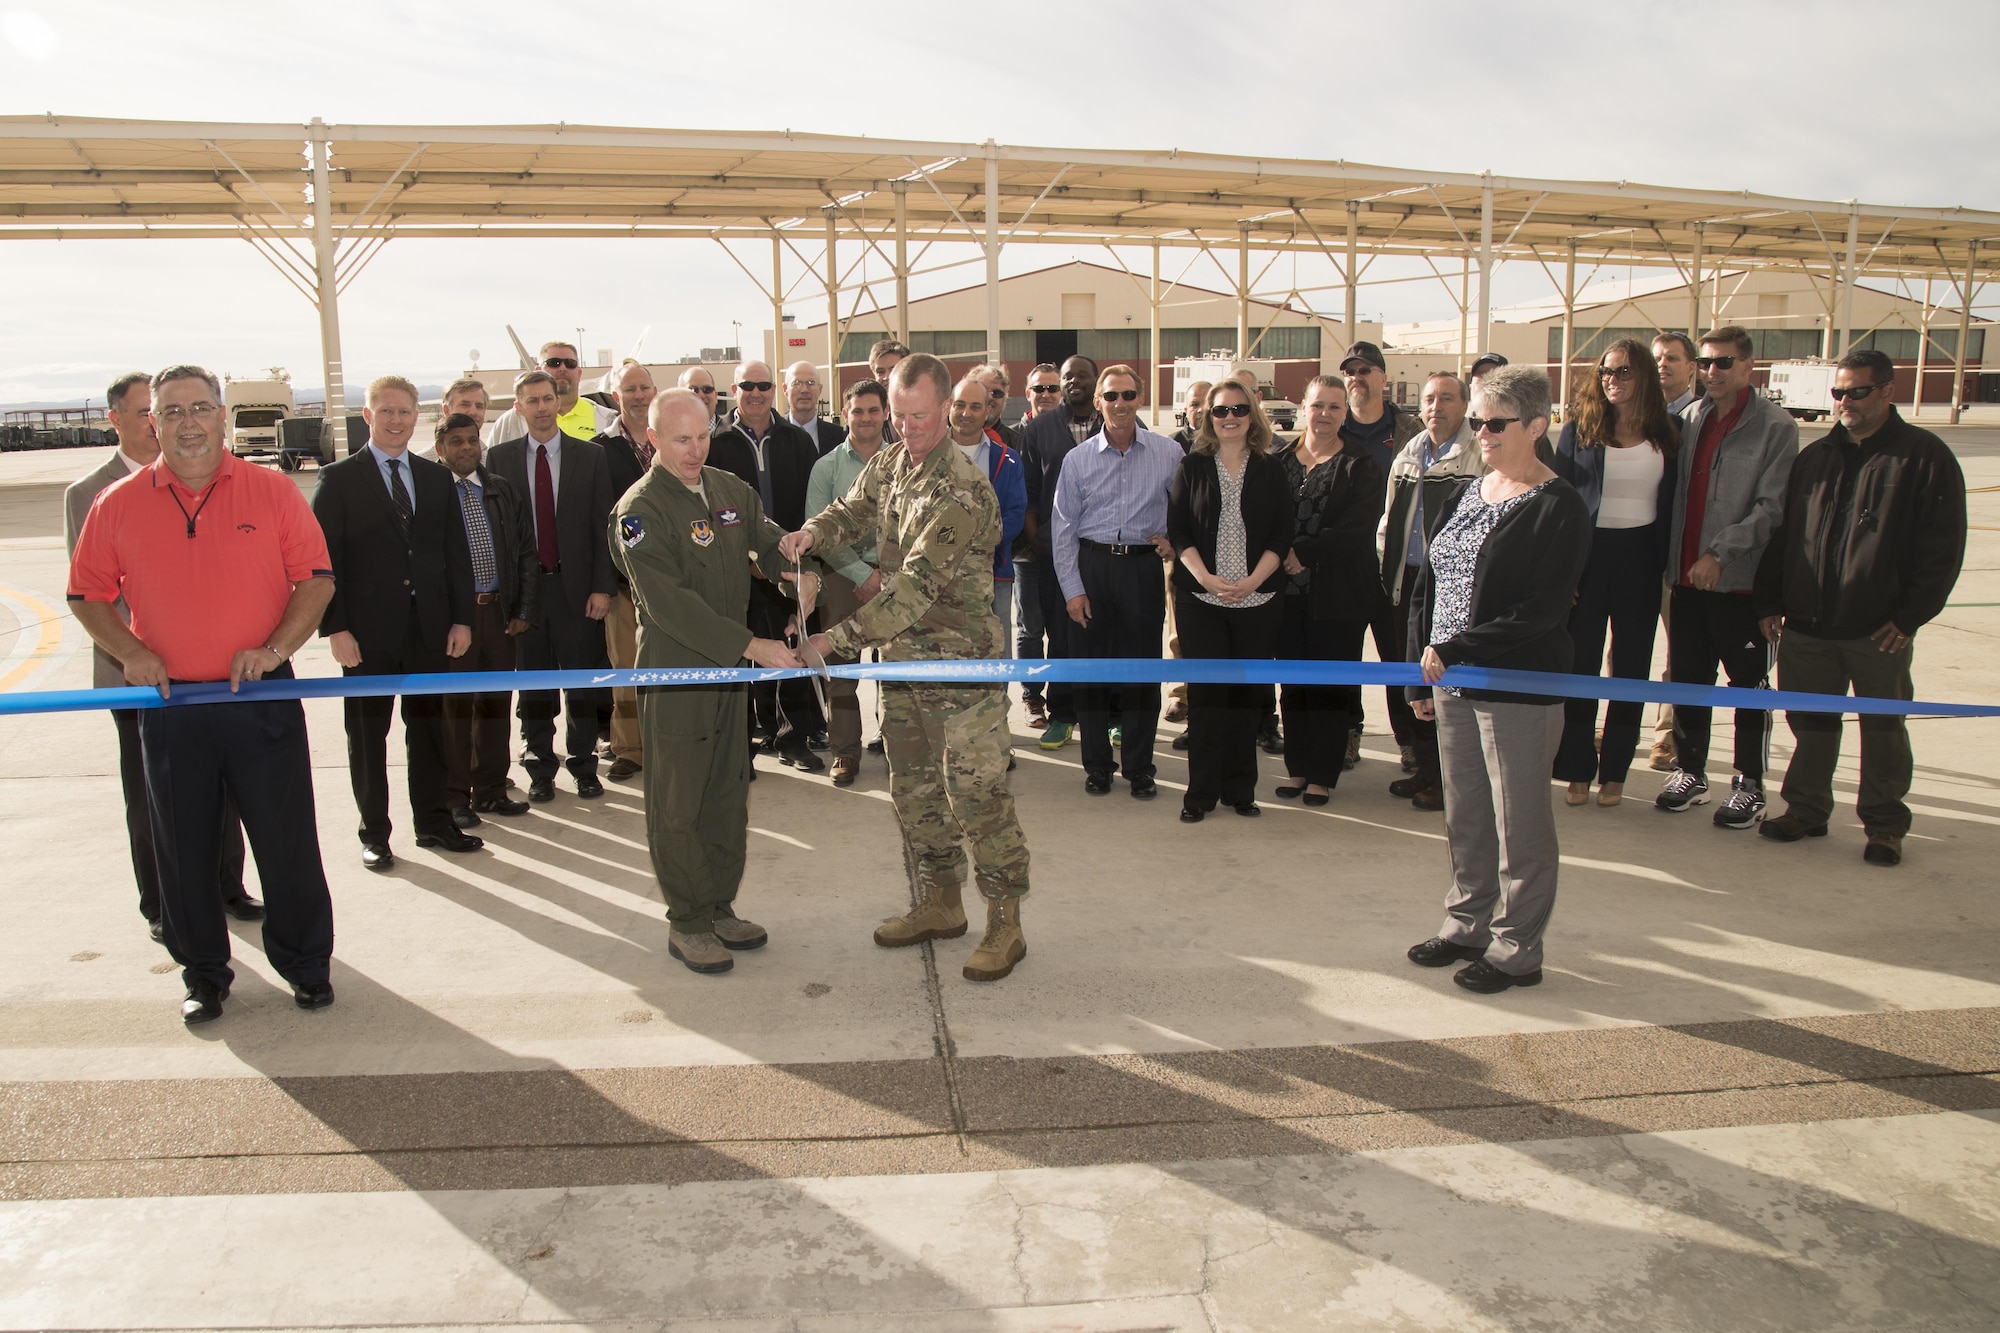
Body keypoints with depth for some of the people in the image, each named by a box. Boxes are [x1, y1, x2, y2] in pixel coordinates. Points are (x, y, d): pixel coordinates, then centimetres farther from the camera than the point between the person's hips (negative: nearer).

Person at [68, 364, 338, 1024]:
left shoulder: (273, 492, 0)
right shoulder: (117, 504, 3)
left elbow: (317, 578, 0)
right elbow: (88, 595, 10)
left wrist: (274, 648, -11)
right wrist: (129, 652, -6)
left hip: (262, 699, -1)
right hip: (169, 704, 2)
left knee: (287, 840, 5)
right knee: (184, 849, 11)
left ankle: (305, 963, 22)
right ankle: (204, 973, 27)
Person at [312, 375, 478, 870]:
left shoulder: (436, 477, 10)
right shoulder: (338, 479, -1)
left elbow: (456, 552, 10)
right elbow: (324, 560, -5)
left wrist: (461, 618, 4)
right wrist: (335, 627, -12)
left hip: (429, 627, 3)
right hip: (368, 631, -3)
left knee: (429, 727, 12)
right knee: (367, 734, 7)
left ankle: (433, 821, 25)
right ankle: (374, 832, 18)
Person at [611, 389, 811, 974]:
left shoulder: (730, 489, 7)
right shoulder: (640, 510, -14)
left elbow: (768, 538, 16)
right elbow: (670, 603, -22)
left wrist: (798, 569, -10)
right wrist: (751, 646, -27)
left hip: (729, 665, 7)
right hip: (673, 670, -7)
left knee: (728, 792, 14)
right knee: (679, 801, 2)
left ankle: (719, 908, 28)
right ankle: (687, 924, 15)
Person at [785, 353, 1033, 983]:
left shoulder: (964, 490, -21)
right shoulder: (888, 464, 5)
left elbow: (917, 582, -27)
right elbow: (853, 510, 18)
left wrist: (841, 637, -31)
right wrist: (811, 533, -7)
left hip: (960, 658, -8)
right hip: (902, 655, 8)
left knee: (975, 792, -5)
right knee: (912, 787, 16)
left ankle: (1005, 923, 8)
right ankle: (941, 904, 31)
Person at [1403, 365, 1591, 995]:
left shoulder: (1558, 507, -11)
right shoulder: (1464, 495, 11)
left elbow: (1540, 613, -18)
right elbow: (1426, 588, 13)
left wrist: (1455, 650, -19)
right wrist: (1421, 675, 9)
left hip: (1520, 687, -7)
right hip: (1453, 683, 7)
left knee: (1519, 822, 4)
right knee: (1464, 815, 16)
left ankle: (1517, 949, 17)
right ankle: (1467, 926, 31)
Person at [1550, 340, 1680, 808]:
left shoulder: (1668, 432, 4)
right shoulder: (1579, 428, 0)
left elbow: (1673, 502, 6)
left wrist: (1670, 564, -1)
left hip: (1641, 557, 2)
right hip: (1588, 554, -1)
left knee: (1631, 665, 7)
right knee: (1581, 663, 2)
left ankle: (1614, 771, 18)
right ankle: (1577, 769, 12)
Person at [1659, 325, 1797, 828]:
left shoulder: (1774, 425, -7)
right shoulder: (1691, 418, 9)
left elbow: (1771, 507, -12)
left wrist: (1720, 551, -20)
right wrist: (1671, 556, 4)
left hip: (1743, 579, -5)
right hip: (1688, 575, 5)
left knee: (1749, 684, 6)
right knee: (1687, 678, 12)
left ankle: (1749, 785, 16)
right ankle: (1690, 771, 26)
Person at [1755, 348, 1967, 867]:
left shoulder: (1925, 456, -3)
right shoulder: (1815, 458, 11)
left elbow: (1943, 547, -7)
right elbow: (1780, 534, 13)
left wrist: (1910, 616, -11)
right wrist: (1769, 602, 6)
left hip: (1879, 630, -4)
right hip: (1806, 625, 4)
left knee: (1883, 726, 8)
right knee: (1810, 722, 12)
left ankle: (1884, 824, 19)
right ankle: (1806, 809, 25)